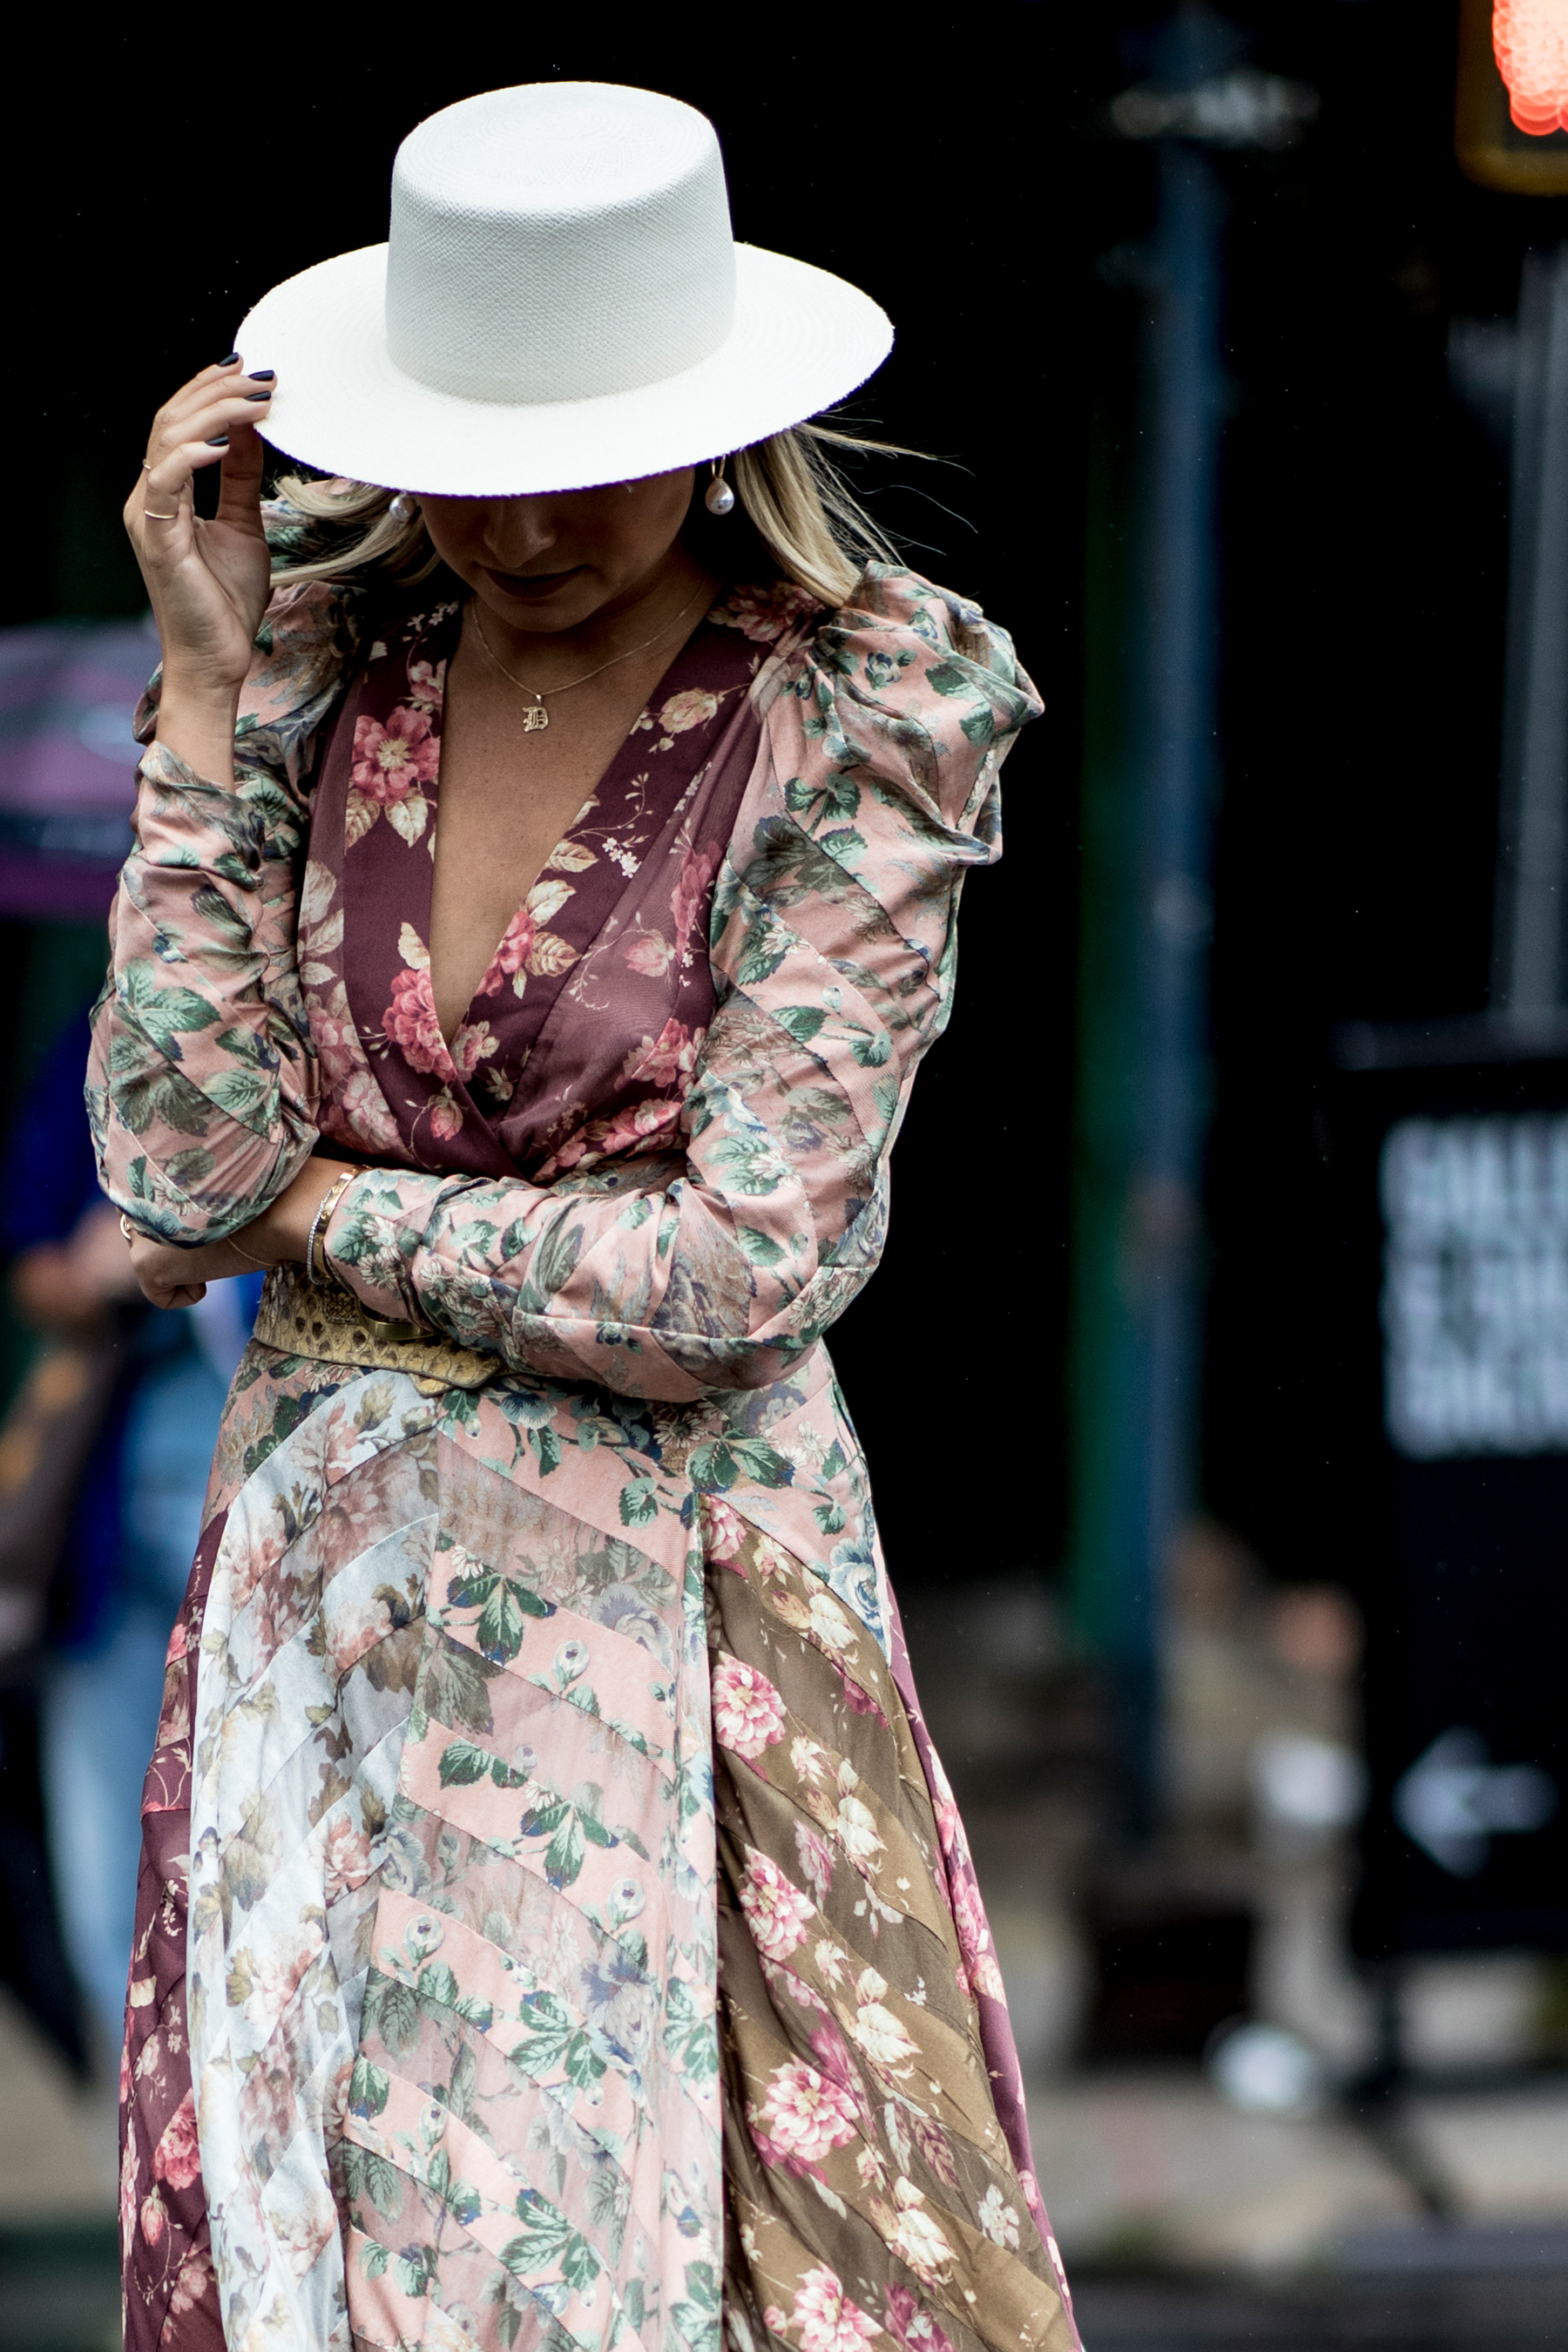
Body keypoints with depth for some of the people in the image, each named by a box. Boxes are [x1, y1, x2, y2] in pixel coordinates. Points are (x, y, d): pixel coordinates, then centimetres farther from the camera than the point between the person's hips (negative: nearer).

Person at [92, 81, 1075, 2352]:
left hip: (677, 1598, -4)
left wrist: (317, 1203, -7)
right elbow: (180, 1188, -9)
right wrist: (211, 693, -11)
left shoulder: (858, 718, -9)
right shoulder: (321, 654, 1)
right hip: (329, 1570, 4)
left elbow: (740, 1270, -15)